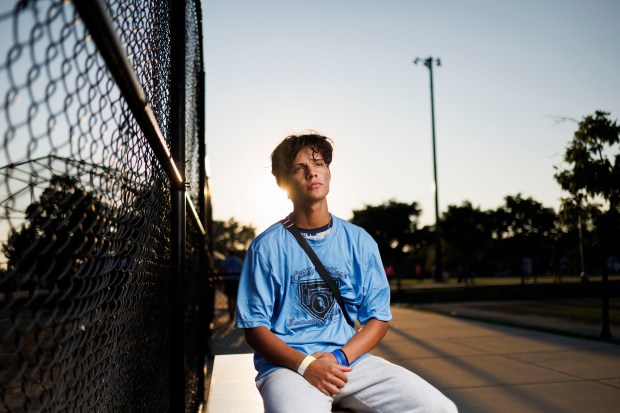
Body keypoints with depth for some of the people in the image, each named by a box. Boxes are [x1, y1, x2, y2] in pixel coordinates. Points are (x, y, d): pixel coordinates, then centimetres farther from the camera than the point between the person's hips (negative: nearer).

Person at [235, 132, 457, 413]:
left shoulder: (359, 242, 8)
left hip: (352, 360, 3)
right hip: (289, 365, -3)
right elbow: (255, 327, 0)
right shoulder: (266, 247, 0)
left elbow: (379, 317, 7)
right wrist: (306, 365, -16)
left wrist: (340, 357, -11)